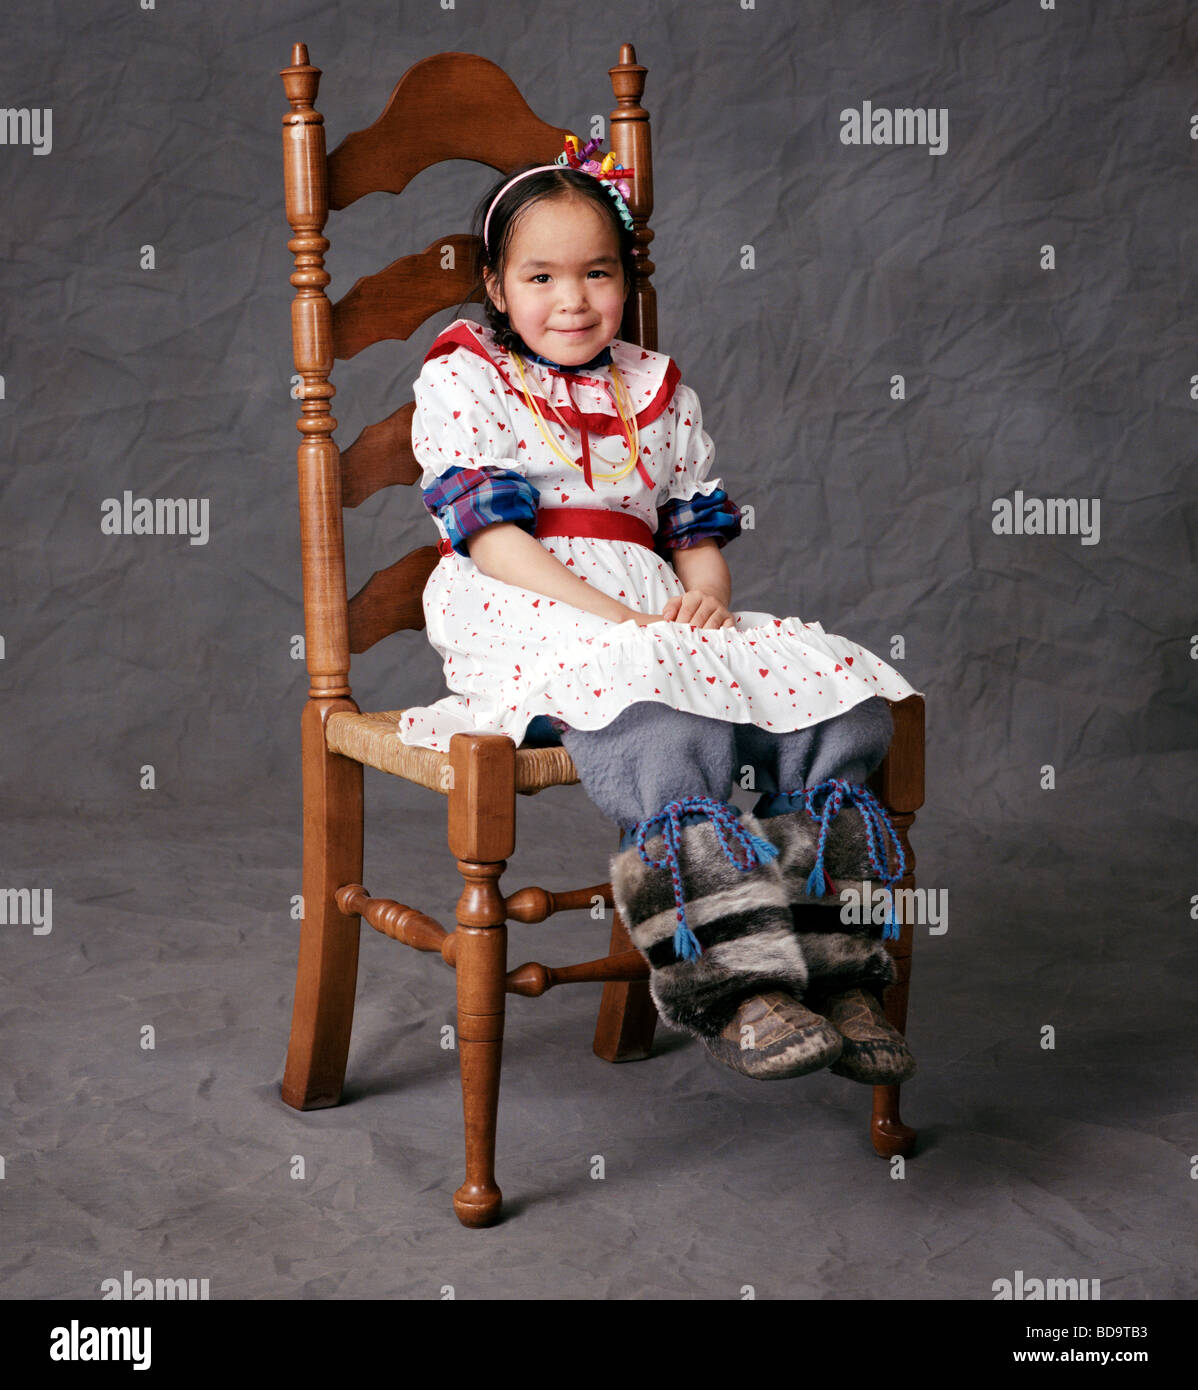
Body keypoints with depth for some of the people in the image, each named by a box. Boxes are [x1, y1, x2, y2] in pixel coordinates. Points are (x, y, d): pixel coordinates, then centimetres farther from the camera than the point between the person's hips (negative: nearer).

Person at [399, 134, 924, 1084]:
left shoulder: (656, 389, 23)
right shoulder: (460, 381, 7)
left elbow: (698, 523, 20)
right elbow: (489, 530, -6)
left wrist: (707, 590, -6)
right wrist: (607, 613, -19)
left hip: (658, 621, 5)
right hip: (523, 624, -5)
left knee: (843, 693, -18)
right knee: (661, 719, -39)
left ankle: (836, 969, -18)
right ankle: (733, 984, -40)